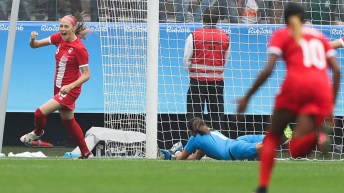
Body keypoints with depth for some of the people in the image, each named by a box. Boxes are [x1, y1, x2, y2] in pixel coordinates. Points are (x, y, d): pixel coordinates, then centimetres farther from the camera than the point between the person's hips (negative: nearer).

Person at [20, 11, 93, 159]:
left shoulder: (79, 48, -21)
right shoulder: (58, 38, -3)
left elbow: (86, 75, -20)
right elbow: (34, 45, 2)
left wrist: (70, 86, -32)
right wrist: (33, 39, -21)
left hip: (70, 90, -8)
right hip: (59, 88, 8)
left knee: (40, 112, -15)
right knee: (69, 122, 18)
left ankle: (38, 132, 21)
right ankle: (86, 154, 32)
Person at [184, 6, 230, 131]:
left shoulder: (194, 36, -8)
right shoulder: (225, 37, 0)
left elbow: (186, 60, -3)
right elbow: (225, 61, 6)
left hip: (197, 80, -2)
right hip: (217, 81, 2)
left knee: (194, 114, 3)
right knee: (216, 115, 10)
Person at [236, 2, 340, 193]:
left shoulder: (282, 34, 15)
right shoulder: (319, 35, 28)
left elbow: (268, 70, 0)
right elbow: (336, 70, 16)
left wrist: (247, 97, 6)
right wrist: (331, 105, 21)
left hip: (296, 85, -3)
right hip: (322, 90, 3)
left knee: (272, 137, 18)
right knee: (296, 150, 0)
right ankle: (319, 132, -33)